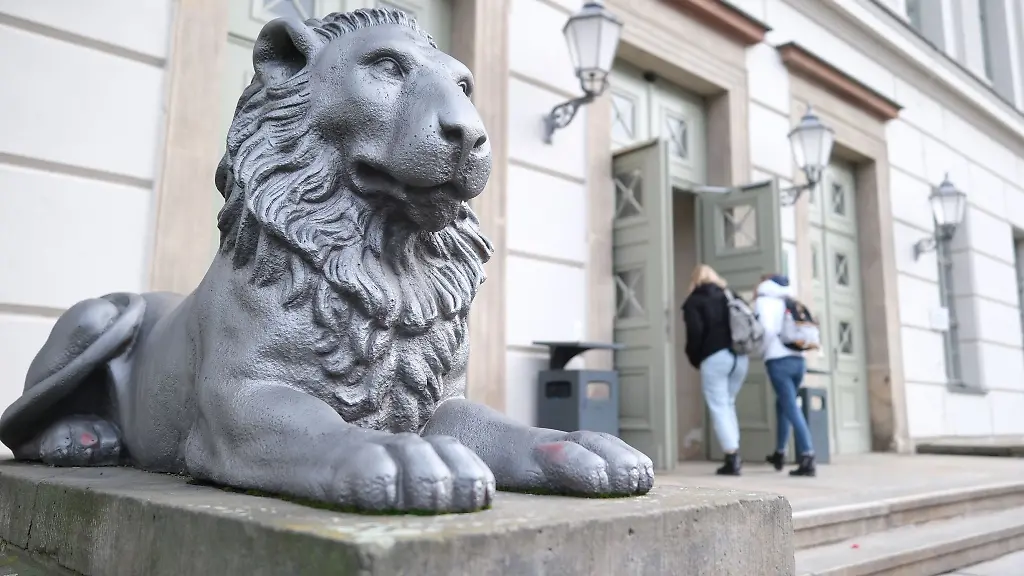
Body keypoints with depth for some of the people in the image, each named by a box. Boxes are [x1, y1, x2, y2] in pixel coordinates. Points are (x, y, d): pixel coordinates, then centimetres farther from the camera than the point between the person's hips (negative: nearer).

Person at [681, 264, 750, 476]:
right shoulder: (731, 296, 20)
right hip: (740, 357, 6)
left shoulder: (694, 301, 4)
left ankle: (732, 460, -5)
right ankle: (735, 455, 15)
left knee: (718, 408, 0)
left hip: (714, 357, -5)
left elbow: (695, 332, -9)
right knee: (728, 404, 19)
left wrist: (694, 358, 4)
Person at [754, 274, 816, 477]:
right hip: (799, 359, 6)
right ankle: (779, 454, 29)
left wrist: (765, 351, 4)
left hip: (779, 361, -6)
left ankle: (807, 459, -16)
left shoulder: (763, 300, 3)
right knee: (782, 405, 21)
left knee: (792, 409, -9)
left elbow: (767, 329, -11)